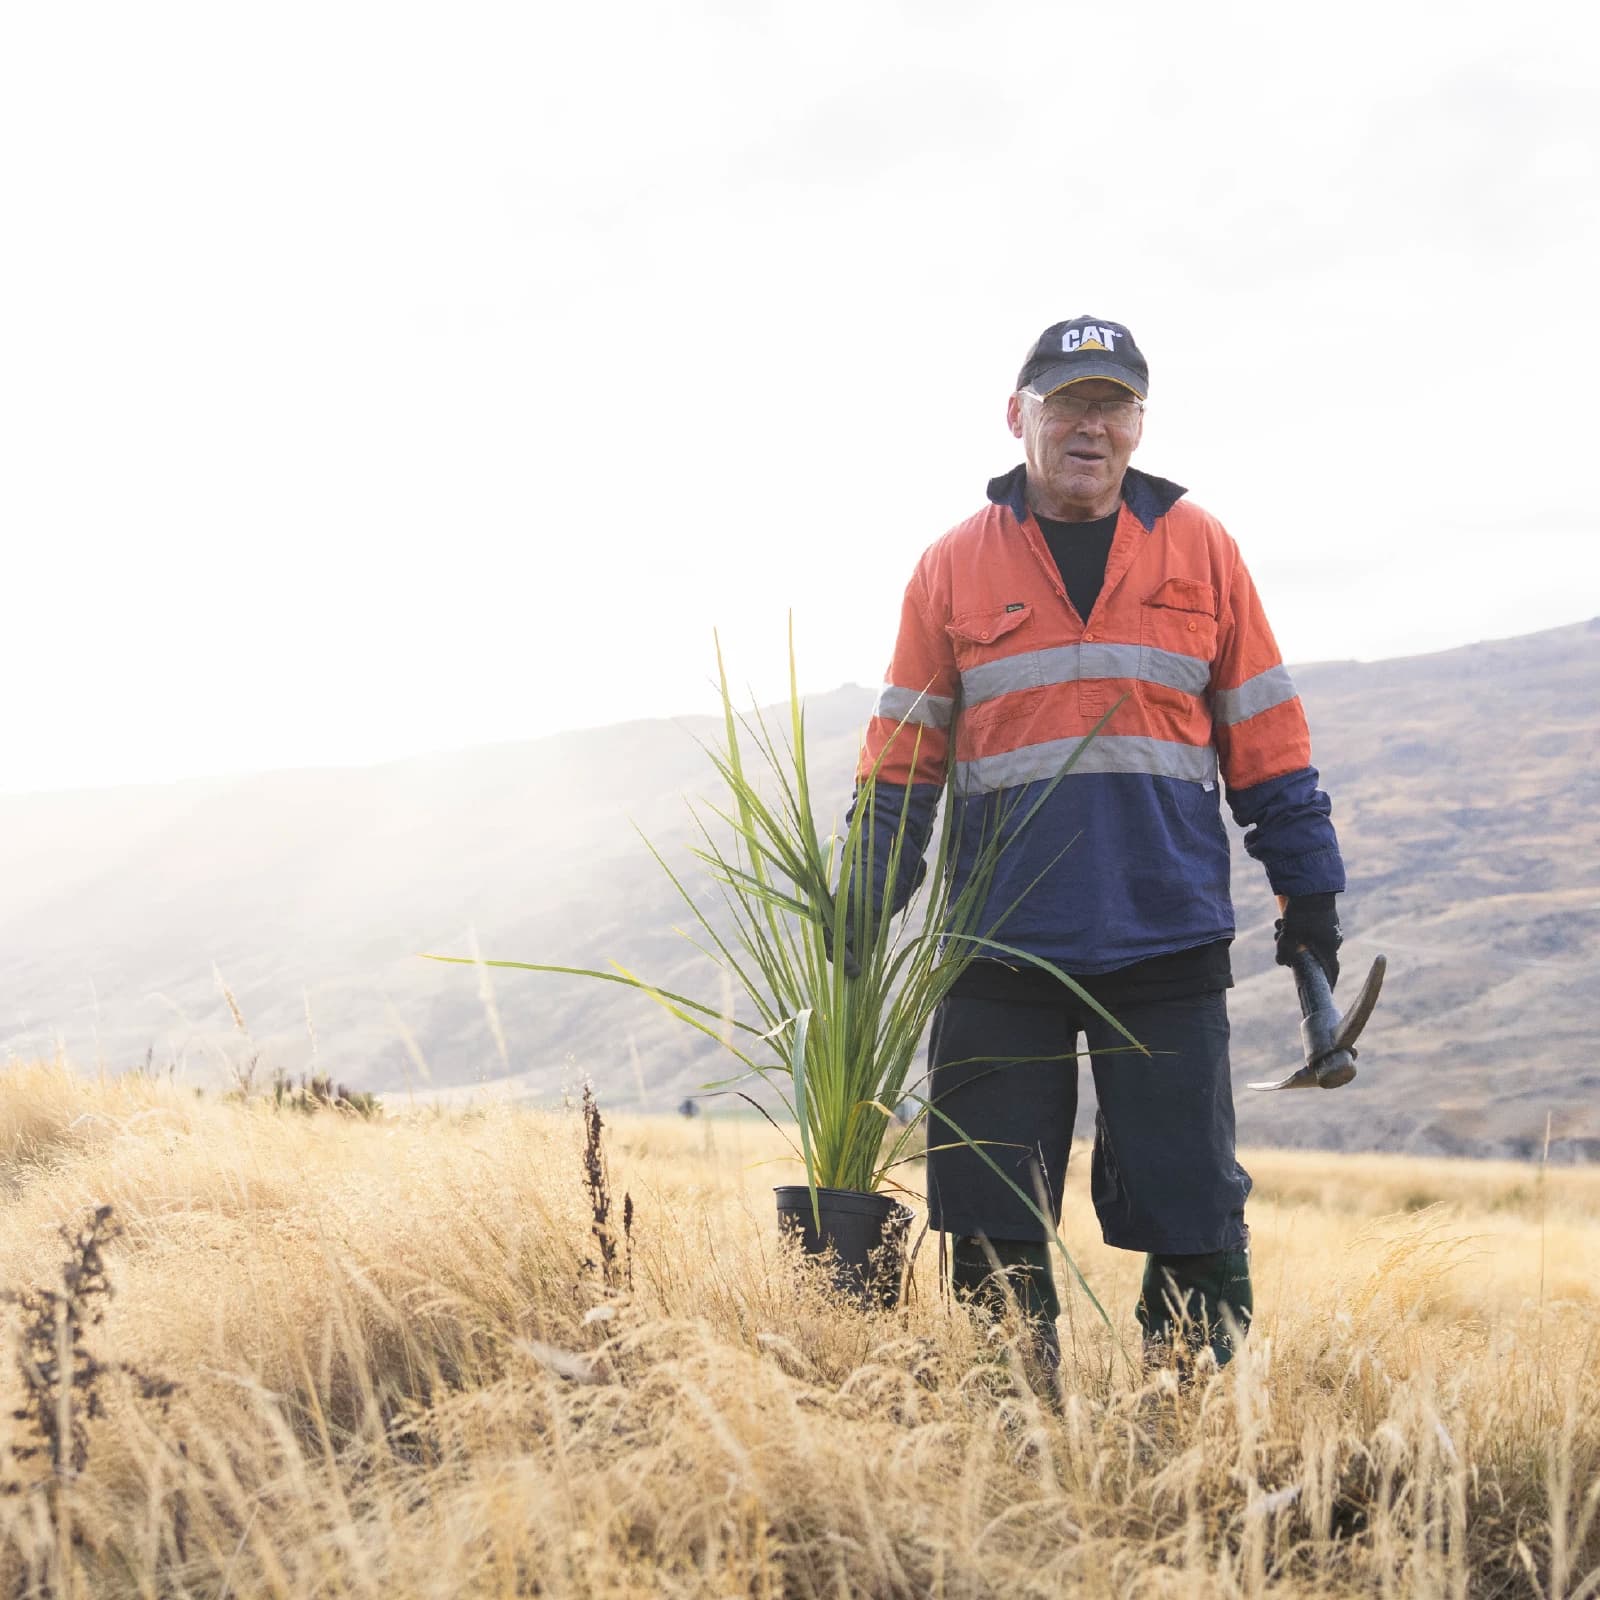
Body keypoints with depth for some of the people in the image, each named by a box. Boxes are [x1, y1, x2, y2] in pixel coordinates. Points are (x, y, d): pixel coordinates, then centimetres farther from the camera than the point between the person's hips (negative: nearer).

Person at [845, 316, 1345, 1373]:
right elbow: (903, 754, 10)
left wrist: (1309, 891, 8)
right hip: (1002, 943, 1)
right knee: (994, 1221, 4)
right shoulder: (955, 565, 7)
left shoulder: (1199, 547, 7)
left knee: (1191, 1207, 1)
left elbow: (1265, 731, 10)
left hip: (1169, 938, 0)